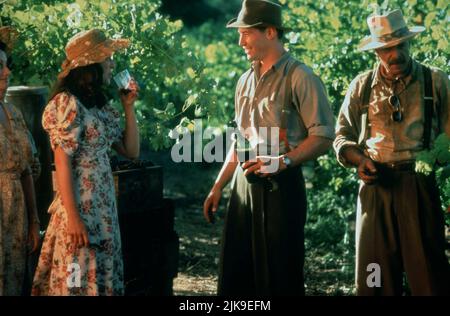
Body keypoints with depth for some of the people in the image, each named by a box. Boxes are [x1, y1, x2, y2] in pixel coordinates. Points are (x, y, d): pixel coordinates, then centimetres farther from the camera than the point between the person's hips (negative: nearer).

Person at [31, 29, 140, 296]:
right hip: (80, 205, -8)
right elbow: (62, 163, -16)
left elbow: (131, 151, 14)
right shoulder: (68, 103, -12)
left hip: (104, 205, 8)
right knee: (80, 281, -2)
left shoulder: (100, 105, 12)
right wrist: (72, 217, -20)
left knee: (102, 277, 12)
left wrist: (129, 106, 6)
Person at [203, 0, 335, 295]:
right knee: (235, 275, 9)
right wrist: (218, 187, 18)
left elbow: (323, 136, -14)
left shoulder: (299, 77, -8)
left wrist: (282, 161, -26)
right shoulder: (246, 80, 15)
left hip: (280, 185, -7)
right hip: (244, 184, 7)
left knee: (279, 275, 0)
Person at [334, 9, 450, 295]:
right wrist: (359, 160, -3)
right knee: (375, 274, 5)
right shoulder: (362, 86, 10)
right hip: (375, 187, 2)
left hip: (420, 186, -2)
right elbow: (342, 136, 16)